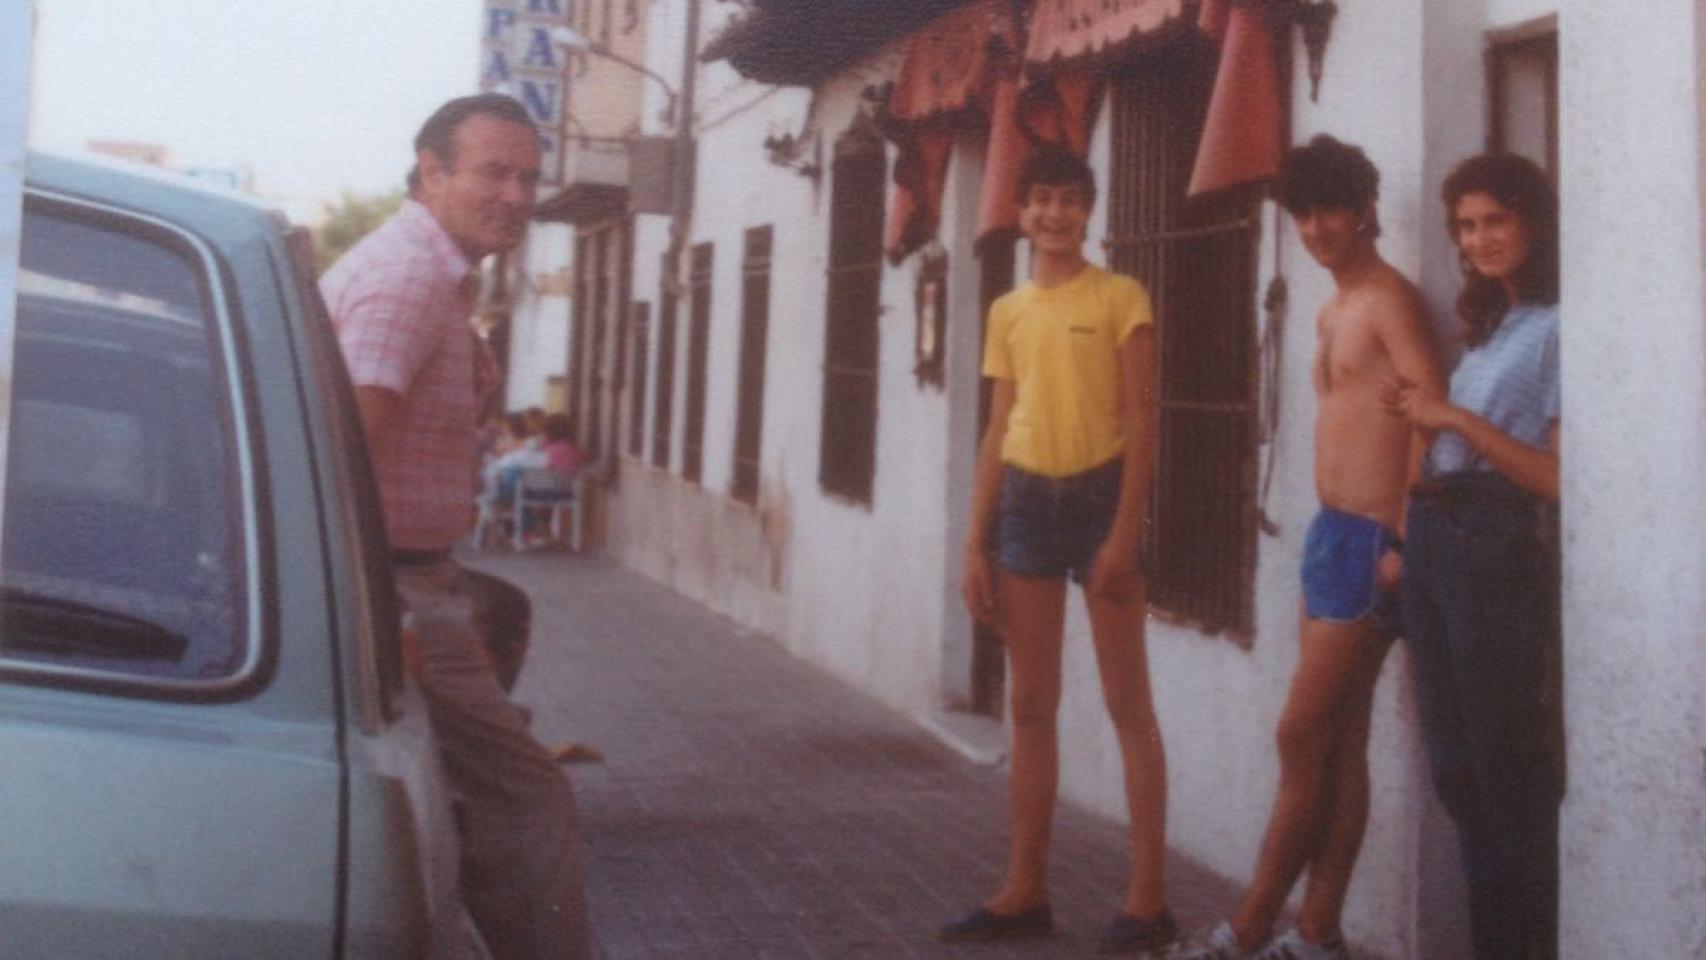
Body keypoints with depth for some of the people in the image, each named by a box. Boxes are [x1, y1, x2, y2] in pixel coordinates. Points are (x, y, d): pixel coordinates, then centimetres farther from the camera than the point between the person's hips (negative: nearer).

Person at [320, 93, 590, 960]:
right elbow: (350, 447, -28)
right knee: (527, 805, -7)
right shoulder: (411, 274, -16)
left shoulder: (427, 268, 17)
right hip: (393, 590, -11)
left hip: (401, 580, 11)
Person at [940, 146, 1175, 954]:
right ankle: (1026, 889, 17)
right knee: (1031, 704, 9)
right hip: (1026, 500, 5)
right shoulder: (1007, 312, 13)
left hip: (1098, 494, -5)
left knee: (1127, 701, -2)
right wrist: (975, 542, 8)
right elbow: (999, 431, 13)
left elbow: (1142, 421, -7)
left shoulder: (1120, 298, -2)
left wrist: (1124, 530, -15)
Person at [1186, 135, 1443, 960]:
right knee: (1340, 742, 10)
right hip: (1330, 534, 9)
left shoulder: (1389, 299, -10)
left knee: (1303, 736, -5)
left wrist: (1405, 542, -23)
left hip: (1372, 542, -9)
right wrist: (1332, 535, 13)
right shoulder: (1333, 313, 18)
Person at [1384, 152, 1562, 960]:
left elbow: (1558, 478, -16)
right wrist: (1424, 417, 1)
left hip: (1497, 545, -9)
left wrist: (1457, 419, -17)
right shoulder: (1487, 328, 18)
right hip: (1434, 540, 9)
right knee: (1457, 764, 14)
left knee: (1509, 766, 0)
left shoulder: (1556, 329, -9)